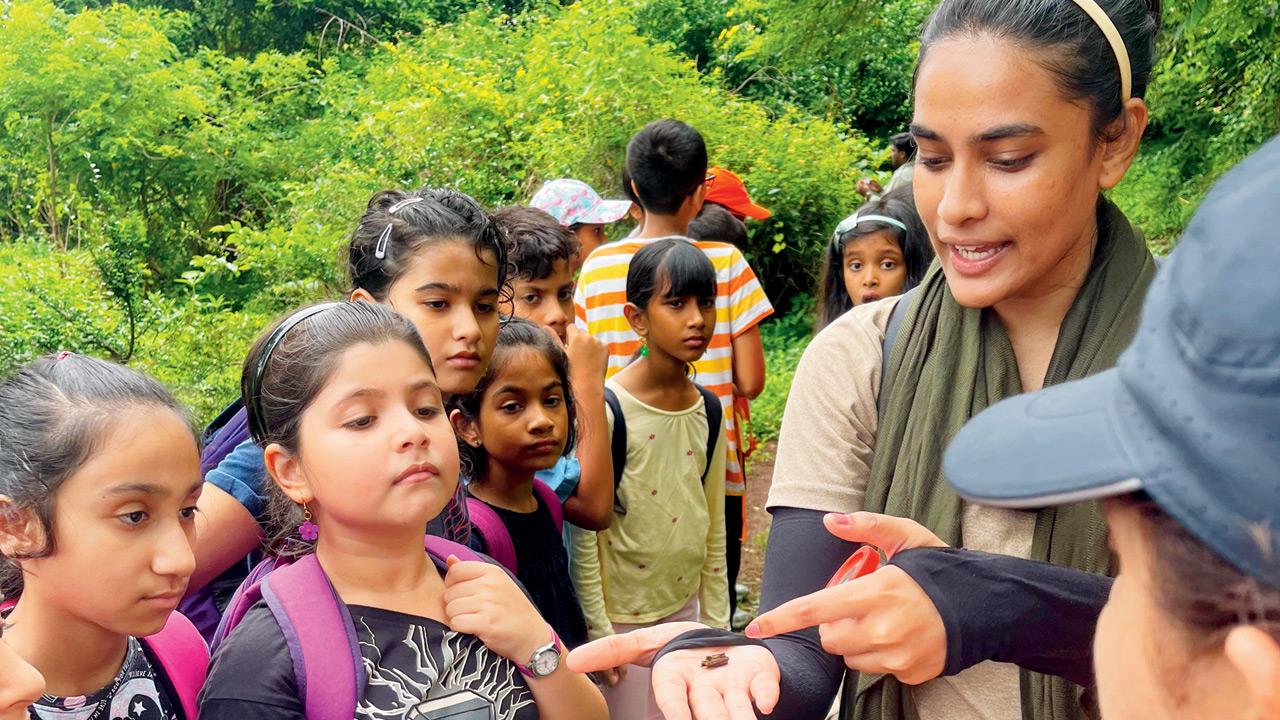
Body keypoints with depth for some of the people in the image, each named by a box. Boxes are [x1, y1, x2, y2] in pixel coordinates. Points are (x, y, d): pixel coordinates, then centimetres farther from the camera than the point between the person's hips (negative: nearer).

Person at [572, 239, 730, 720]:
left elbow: (714, 524, 9)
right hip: (621, 614, -5)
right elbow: (583, 528, -13)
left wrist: (715, 621, 10)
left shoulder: (707, 410, 0)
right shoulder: (607, 409, -17)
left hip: (684, 605, 5)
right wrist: (597, 628, -11)